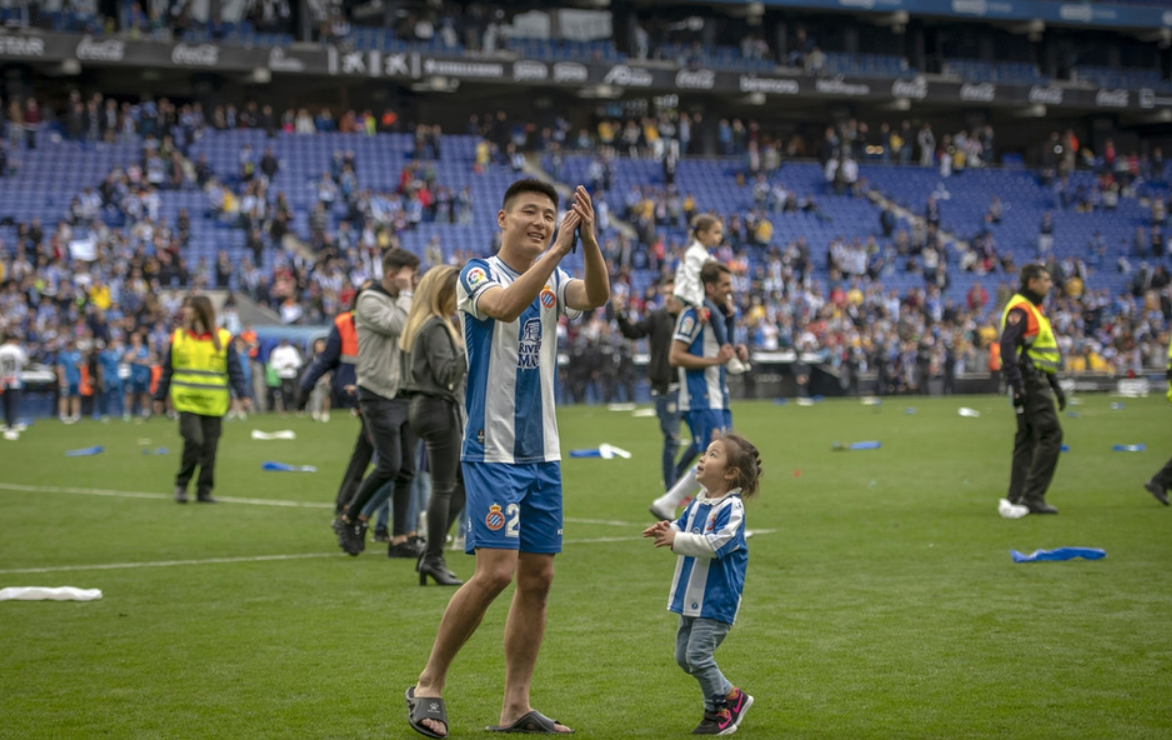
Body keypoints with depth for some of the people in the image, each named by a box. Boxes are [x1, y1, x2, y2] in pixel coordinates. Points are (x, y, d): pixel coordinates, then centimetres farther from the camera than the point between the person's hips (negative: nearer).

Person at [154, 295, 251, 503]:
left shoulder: (223, 338, 0)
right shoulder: (178, 337, 4)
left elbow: (235, 369, 2)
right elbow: (167, 370, 11)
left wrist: (242, 394, -8)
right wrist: (160, 397, 12)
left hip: (213, 403, 1)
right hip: (186, 401, -1)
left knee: (209, 446, 3)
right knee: (193, 440, -15)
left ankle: (204, 490, 14)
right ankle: (181, 484, 3)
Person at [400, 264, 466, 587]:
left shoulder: (432, 325, 16)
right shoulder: (435, 328, -15)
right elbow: (446, 373, -21)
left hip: (428, 407, 11)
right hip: (439, 409, -11)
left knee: (464, 480, 14)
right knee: (444, 488, -5)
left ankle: (431, 554, 12)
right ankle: (433, 560, 0)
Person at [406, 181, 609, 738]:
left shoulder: (553, 280, 11)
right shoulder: (478, 274, -6)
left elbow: (596, 297, -10)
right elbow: (504, 305, -29)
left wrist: (588, 238, -26)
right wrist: (559, 248, -34)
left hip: (542, 454, 7)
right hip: (492, 451, -6)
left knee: (537, 577, 5)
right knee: (495, 571, -15)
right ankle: (428, 685, 0)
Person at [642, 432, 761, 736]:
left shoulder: (731, 508, -17)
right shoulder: (699, 502, 9)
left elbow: (714, 544, -27)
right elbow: (683, 525, 15)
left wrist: (677, 539, -26)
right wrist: (666, 530, -8)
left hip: (717, 600, -9)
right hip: (692, 596, 9)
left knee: (697, 654, -11)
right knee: (683, 656, 12)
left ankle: (724, 704, 9)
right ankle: (730, 698, 24)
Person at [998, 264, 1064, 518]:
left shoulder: (1034, 309, 21)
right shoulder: (1020, 309, -13)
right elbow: (1007, 346, -23)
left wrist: (1055, 384, 24)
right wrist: (1016, 385, -28)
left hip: (1038, 380, 11)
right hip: (1029, 381, -11)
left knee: (1027, 439, 9)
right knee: (1051, 434, -12)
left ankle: (1016, 499, 10)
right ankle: (1032, 496, -11)